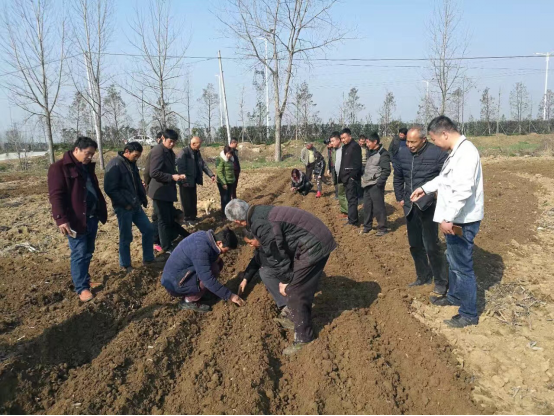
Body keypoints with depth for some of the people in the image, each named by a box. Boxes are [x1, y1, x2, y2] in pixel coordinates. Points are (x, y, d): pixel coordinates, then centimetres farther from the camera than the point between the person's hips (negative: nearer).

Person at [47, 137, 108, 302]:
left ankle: (85, 281, 29)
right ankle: (82, 288, 9)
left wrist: (102, 211, 21)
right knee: (79, 254, -1)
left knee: (88, 253, 16)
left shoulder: (88, 167, 15)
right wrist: (61, 219, -24)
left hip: (92, 217, 8)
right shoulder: (59, 168, -10)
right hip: (76, 220, -8)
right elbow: (56, 195, -17)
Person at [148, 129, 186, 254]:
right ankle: (167, 248, 6)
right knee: (164, 220, -2)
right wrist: (172, 177, -23)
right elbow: (154, 173, -24)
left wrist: (178, 176, 3)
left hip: (168, 190, 9)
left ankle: (168, 242, 28)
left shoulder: (170, 152, 13)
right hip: (160, 191, -9)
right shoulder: (157, 151, -17)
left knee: (170, 219, 16)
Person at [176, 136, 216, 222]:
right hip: (186, 181, -7)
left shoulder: (197, 152, 8)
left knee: (193, 200, 14)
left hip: (193, 180, 8)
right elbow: (180, 167, -21)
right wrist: (184, 181, -23)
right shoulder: (184, 152, -17)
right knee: (187, 201, 2)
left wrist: (211, 174, 1)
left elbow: (203, 164, 10)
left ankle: (193, 216, 25)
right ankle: (188, 218, 13)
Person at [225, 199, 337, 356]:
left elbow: (276, 255, -13)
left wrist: (285, 280, 1)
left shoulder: (261, 225, -21)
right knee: (303, 288, 23)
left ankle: (303, 338, 14)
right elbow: (276, 249, 22)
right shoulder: (261, 212, 10)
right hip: (318, 240, 10)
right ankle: (301, 319, 41)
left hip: (313, 246, -10)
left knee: (295, 293, 1)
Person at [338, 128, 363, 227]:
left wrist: (353, 176, -20)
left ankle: (353, 221, -6)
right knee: (350, 199, 13)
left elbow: (357, 163, -17)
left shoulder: (355, 146, -11)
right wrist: (341, 176, 14)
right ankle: (354, 219, 21)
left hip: (352, 178, -9)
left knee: (352, 199, -8)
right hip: (346, 177, 9)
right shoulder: (345, 147, 17)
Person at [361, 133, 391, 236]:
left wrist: (379, 183, -19)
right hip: (367, 184, 8)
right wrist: (364, 179, 13)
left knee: (378, 207, -3)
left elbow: (386, 170, -17)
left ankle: (382, 228, 8)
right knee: (367, 206, 14)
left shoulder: (383, 154, -12)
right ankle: (367, 226, 27)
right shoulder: (370, 153, 14)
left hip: (375, 185, -8)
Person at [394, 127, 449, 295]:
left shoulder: (437, 153, -14)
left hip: (429, 205, -6)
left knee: (431, 245, -3)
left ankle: (441, 281, 13)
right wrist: (400, 198, 14)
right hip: (410, 206, 6)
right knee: (415, 244, 14)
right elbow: (398, 178, 16)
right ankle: (423, 276, 30)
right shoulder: (402, 153, 2)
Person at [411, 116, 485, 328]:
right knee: (453, 261, 24)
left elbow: (463, 190, -30)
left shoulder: (466, 152, -22)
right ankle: (454, 296, 43)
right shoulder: (456, 151, 11)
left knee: (462, 266, 0)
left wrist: (448, 218, -30)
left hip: (463, 220, -10)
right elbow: (445, 178, 26)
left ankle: (469, 314, 12)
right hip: (455, 218, 10)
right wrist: (425, 188, 21)